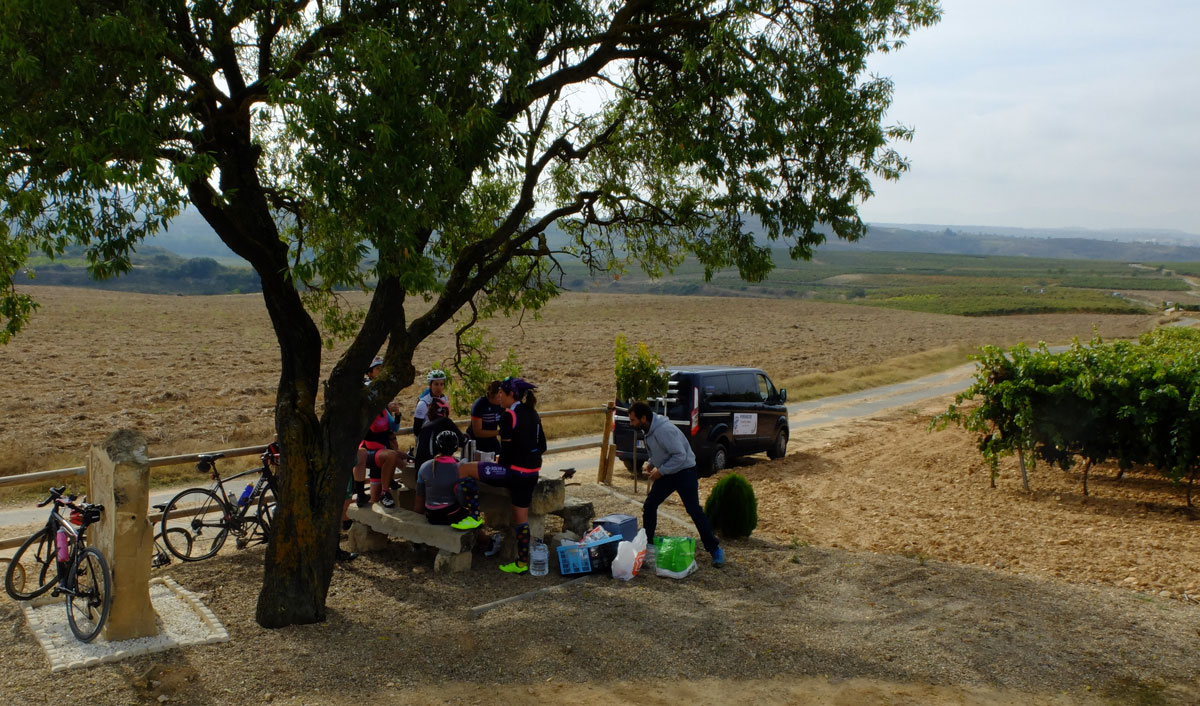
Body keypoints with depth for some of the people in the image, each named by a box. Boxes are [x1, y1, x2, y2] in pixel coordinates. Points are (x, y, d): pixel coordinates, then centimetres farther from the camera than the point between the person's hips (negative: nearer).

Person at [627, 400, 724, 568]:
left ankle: (715, 549, 2)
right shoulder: (649, 430, 1)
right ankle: (647, 543, 23)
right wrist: (651, 464, 2)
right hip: (666, 473, 9)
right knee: (649, 505, 8)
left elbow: (680, 455, -30)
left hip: (684, 472, -9)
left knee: (694, 510, -8)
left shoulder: (664, 430, -29)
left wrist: (660, 470, -24)